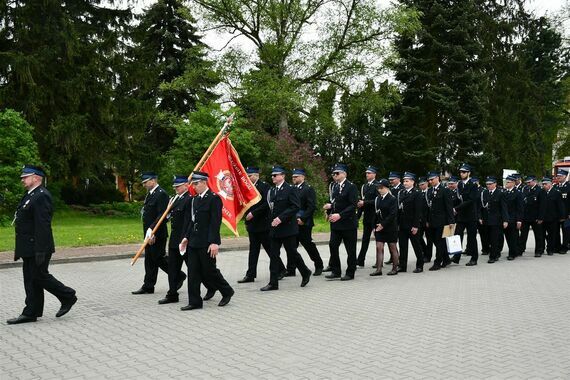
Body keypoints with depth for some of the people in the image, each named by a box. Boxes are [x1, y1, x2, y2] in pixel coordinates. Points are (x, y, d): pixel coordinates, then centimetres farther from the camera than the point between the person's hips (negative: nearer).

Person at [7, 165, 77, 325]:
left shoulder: (41, 196, -18)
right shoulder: (30, 196, 15)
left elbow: (43, 226, -23)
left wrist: (40, 251, -25)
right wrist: (20, 249, 19)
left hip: (37, 248, -10)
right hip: (29, 249, 10)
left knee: (40, 276, -2)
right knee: (31, 279, 10)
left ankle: (68, 297, 14)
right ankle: (31, 313, 15)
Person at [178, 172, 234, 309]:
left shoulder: (214, 198, -11)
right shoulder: (194, 199, 13)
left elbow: (215, 222, -16)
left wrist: (214, 242, -20)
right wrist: (186, 237, 11)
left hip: (207, 243, -8)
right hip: (193, 242, 8)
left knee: (209, 270, 1)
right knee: (193, 272, 7)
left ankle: (227, 291, 22)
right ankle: (194, 302, 13)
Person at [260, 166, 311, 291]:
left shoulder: (290, 189, -9)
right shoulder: (272, 190, 12)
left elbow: (296, 207, -16)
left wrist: (281, 218, -21)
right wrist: (272, 219, 4)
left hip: (288, 228, -7)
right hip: (275, 228, 7)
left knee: (292, 253, 2)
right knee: (273, 255, 4)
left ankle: (305, 273, 26)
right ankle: (273, 283, 7)